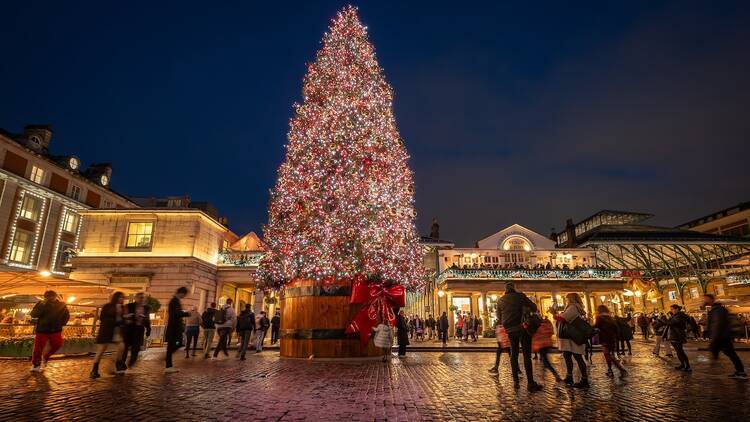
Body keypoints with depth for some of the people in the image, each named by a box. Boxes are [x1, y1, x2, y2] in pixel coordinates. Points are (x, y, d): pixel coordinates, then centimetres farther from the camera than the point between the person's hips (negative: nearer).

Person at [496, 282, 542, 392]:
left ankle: (515, 381, 14)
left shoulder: (500, 300, 9)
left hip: (509, 329, 4)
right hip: (522, 328, -4)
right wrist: (527, 310, 16)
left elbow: (499, 318, 13)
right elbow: (533, 307, -3)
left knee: (514, 353, 13)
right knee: (527, 354, -1)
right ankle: (530, 383, -3)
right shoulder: (520, 296, -4)